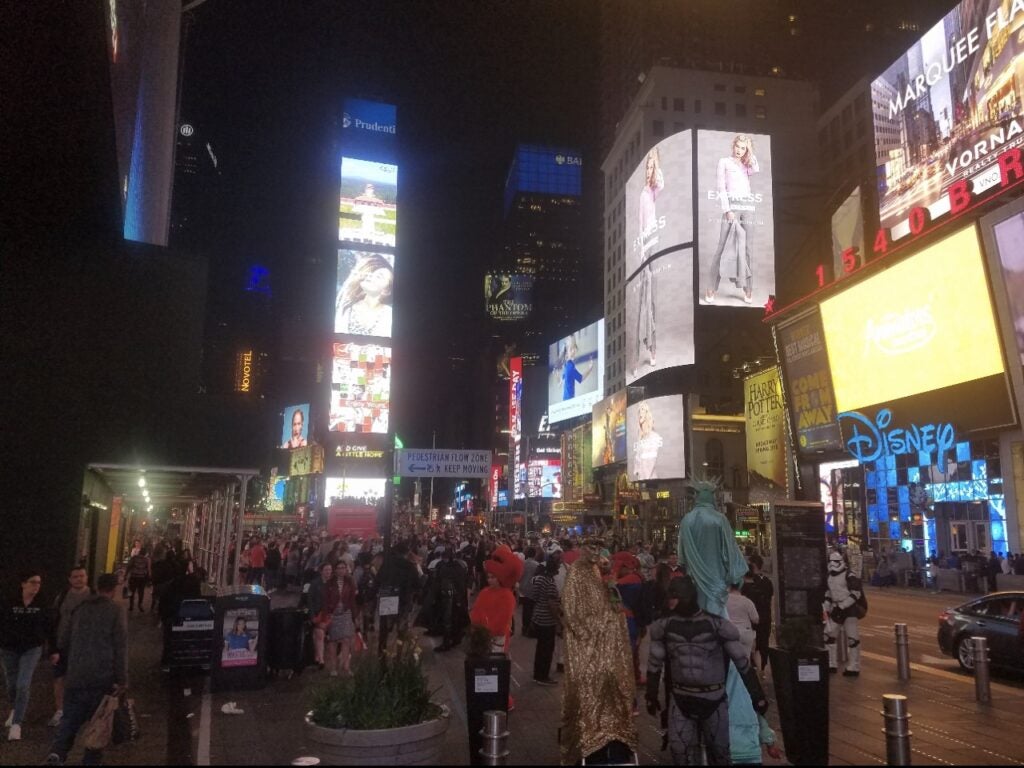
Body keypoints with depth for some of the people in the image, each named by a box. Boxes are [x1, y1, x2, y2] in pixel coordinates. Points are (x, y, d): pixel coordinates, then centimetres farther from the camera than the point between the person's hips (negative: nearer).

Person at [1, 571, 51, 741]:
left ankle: (16, 724, -8)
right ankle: (15, 710, 46)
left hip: (32, 649, -1)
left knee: (23, 685, -13)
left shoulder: (42, 605, -6)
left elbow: (49, 625, 3)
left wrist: (40, 638, -4)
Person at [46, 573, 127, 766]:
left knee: (70, 719, 11)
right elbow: (120, 647, -12)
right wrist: (122, 679, -9)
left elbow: (62, 641, 18)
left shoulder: (81, 609, 9)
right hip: (103, 678, -3)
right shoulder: (115, 610, -6)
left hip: (76, 676, 3)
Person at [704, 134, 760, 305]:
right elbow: (721, 188, 0)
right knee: (723, 246, -10)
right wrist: (727, 210, -11)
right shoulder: (724, 162, 9)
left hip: (748, 207, 4)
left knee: (748, 247, 1)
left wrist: (750, 153, 8)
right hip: (732, 205, -4)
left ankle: (747, 288, 3)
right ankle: (711, 289, -9)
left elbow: (756, 169, -4)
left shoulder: (746, 166, 21)